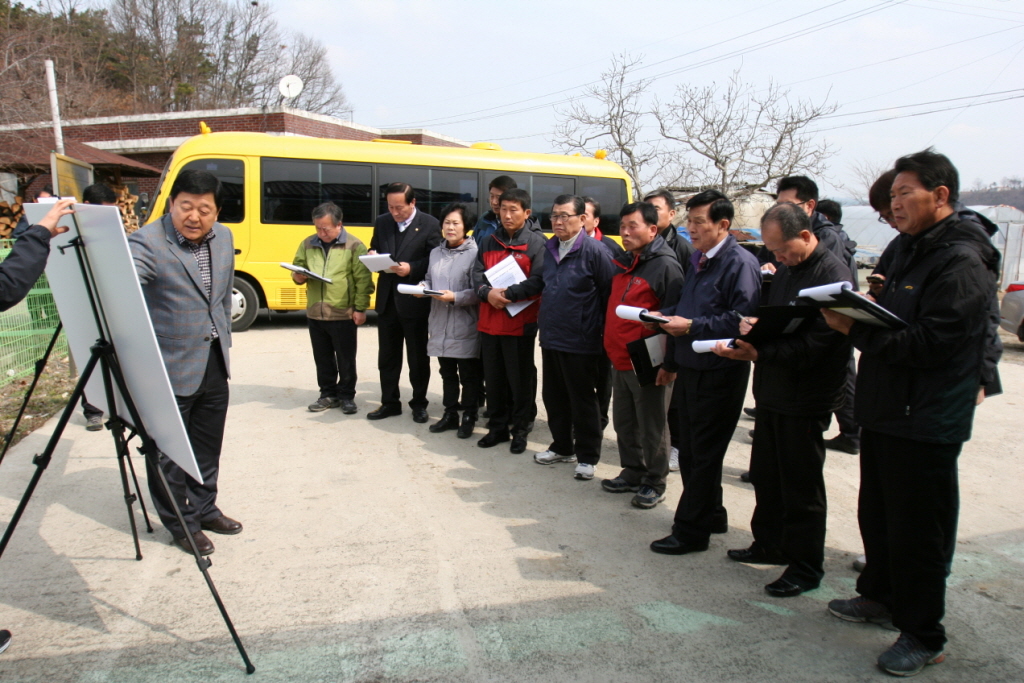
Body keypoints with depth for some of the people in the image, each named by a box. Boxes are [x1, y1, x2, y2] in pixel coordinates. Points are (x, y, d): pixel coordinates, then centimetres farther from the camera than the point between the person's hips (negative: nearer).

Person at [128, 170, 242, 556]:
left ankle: (204, 509, 37)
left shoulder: (223, 238, 6)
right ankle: (180, 524, 24)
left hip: (214, 363, 6)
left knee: (208, 447, 19)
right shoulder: (146, 243, -17)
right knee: (169, 452, 7)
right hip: (170, 368, -6)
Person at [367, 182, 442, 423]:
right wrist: (373, 256, -8)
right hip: (387, 299, 5)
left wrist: (412, 269, -22)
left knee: (417, 357, 7)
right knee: (387, 355, 12)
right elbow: (374, 249, 15)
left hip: (414, 301, -4)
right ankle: (389, 402, 25)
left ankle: (419, 404, 22)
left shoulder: (429, 224, -7)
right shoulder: (382, 222, 7)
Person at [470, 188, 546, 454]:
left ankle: (520, 429, 18)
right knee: (493, 379, 12)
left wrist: (508, 294, -21)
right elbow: (477, 275, 5)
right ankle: (497, 427, 26)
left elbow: (538, 280, -13)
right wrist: (487, 292, -15)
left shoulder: (537, 242, -3)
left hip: (521, 323, -5)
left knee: (521, 380, 4)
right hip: (489, 323, 5)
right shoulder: (488, 242, 13)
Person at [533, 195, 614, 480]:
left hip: (581, 342, -7)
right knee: (554, 397, 16)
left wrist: (601, 330, -7)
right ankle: (562, 447, 34)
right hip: (550, 339, 7)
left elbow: (609, 295, -11)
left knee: (583, 401, 4)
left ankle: (587, 457, 19)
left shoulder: (595, 251, -13)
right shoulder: (550, 249, 10)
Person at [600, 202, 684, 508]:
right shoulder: (623, 264, 14)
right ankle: (632, 473, 33)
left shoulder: (665, 265, -12)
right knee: (624, 423, 17)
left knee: (652, 427, 4)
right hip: (620, 360, 8)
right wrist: (610, 346, 17)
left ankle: (654, 483, 19)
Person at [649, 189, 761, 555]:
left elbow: (741, 319, -23)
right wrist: (671, 360, 20)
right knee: (690, 450, 16)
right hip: (690, 368, 9)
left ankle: (690, 531, 12)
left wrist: (692, 326, -22)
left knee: (704, 455, 1)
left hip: (719, 372, -9)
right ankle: (711, 515, 32)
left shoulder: (740, 263, -14)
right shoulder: (699, 260, 15)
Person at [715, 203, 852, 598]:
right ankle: (769, 544, 34)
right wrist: (750, 324, -3)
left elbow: (814, 344, -24)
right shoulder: (786, 270, 13)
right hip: (772, 391, 9)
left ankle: (806, 567, 17)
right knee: (764, 475, 17)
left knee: (801, 484, 3)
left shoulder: (832, 275, -17)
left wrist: (759, 352, -31)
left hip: (805, 398, -9)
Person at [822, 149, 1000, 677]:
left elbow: (928, 344, -25)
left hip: (926, 423, -9)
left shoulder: (962, 262, -16)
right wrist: (858, 313, 0)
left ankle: (923, 636, 18)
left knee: (918, 532, 2)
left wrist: (855, 328, -23)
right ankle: (880, 596, 39)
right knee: (876, 514, 21)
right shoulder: (911, 250, 14)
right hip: (886, 411, 9)